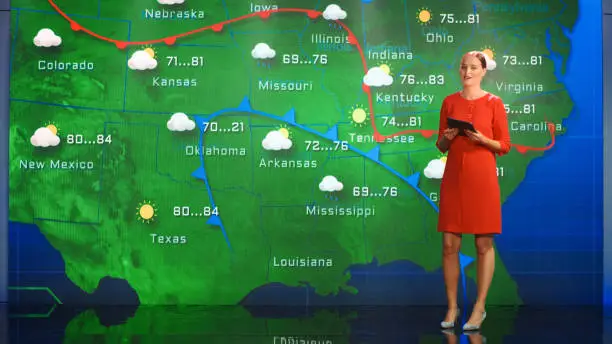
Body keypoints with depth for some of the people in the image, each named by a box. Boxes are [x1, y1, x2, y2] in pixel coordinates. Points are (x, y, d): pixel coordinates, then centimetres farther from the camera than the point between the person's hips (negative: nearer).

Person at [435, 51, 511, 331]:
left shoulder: (494, 103, 0)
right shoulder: (449, 102, 9)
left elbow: (504, 146, 1)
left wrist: (482, 139, -16)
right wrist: (447, 138, -8)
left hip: (482, 178, -3)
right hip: (453, 177, 3)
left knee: (484, 244, 2)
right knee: (449, 245, 1)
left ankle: (480, 307, 11)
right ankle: (452, 307, 12)